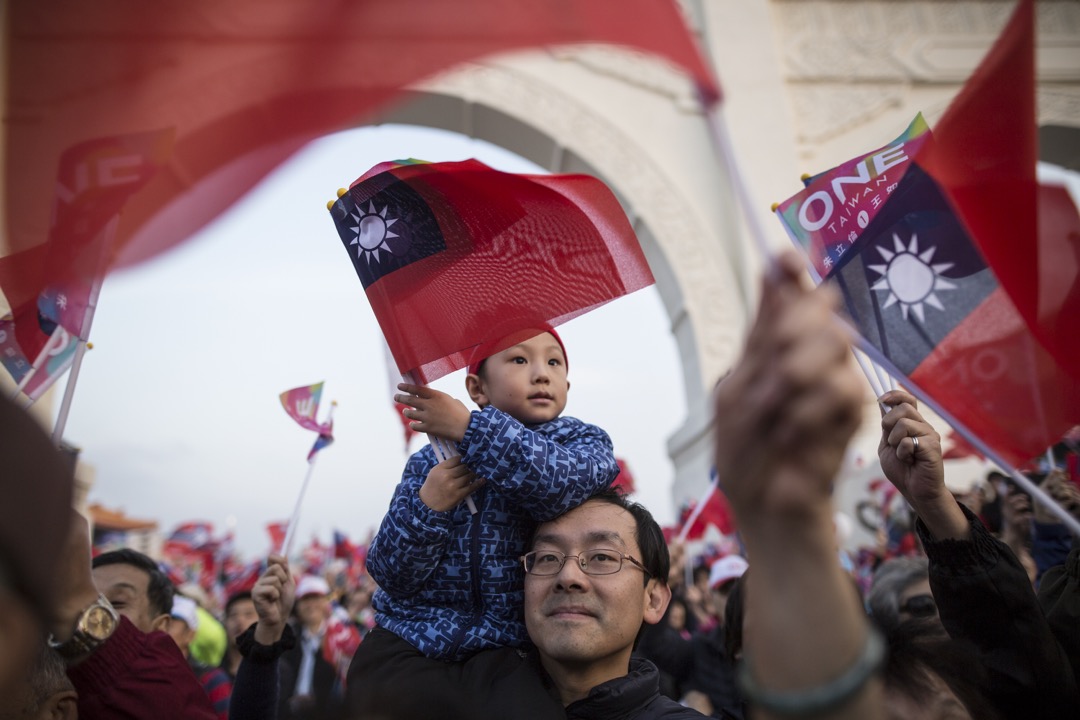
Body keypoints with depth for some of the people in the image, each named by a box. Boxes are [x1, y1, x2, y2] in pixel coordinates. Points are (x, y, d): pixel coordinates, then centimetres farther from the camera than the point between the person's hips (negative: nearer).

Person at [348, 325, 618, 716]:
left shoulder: (584, 442, 3)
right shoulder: (430, 463, 6)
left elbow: (562, 485, -23)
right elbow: (390, 575, -1)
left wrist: (469, 427, -21)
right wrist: (427, 506, -18)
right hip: (412, 651, 0)